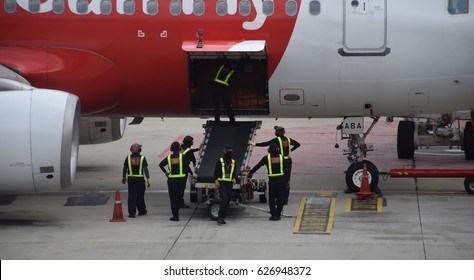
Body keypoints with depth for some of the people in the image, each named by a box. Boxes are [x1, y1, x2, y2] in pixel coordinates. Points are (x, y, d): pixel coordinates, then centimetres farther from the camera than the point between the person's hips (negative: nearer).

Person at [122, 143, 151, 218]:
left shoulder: (128, 158, -1)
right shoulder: (142, 158, -5)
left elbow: (125, 169, 4)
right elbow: (146, 169, -9)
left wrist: (123, 177, 19)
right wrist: (148, 180, -9)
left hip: (131, 179, 0)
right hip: (140, 179, 0)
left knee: (131, 196, 1)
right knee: (140, 196, 14)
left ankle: (132, 213, -3)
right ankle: (141, 211, 25)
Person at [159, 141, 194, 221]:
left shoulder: (169, 157, 3)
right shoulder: (183, 156, -3)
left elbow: (161, 164, -6)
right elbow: (187, 167, -10)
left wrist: (165, 172, 3)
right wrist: (192, 174, 2)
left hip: (171, 180, 1)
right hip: (181, 180, -1)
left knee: (173, 198, 5)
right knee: (179, 197, 12)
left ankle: (175, 215, 1)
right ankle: (176, 213, 17)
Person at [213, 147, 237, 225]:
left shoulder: (233, 162, 11)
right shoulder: (220, 161, -1)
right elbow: (216, 172, 0)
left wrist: (234, 178, -4)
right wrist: (216, 180, -14)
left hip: (229, 184, 5)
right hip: (222, 183, -5)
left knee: (228, 201, 5)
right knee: (224, 199, -19)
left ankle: (222, 217, 13)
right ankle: (220, 217, -16)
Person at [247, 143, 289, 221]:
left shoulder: (266, 158, 0)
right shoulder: (281, 157, 4)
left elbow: (257, 166, 7)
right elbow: (286, 169, 5)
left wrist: (250, 173, 18)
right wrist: (287, 180, 11)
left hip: (272, 181, -1)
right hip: (281, 180, 1)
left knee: (271, 199, 8)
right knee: (280, 198, 10)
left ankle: (273, 215, -2)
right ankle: (278, 215, 7)